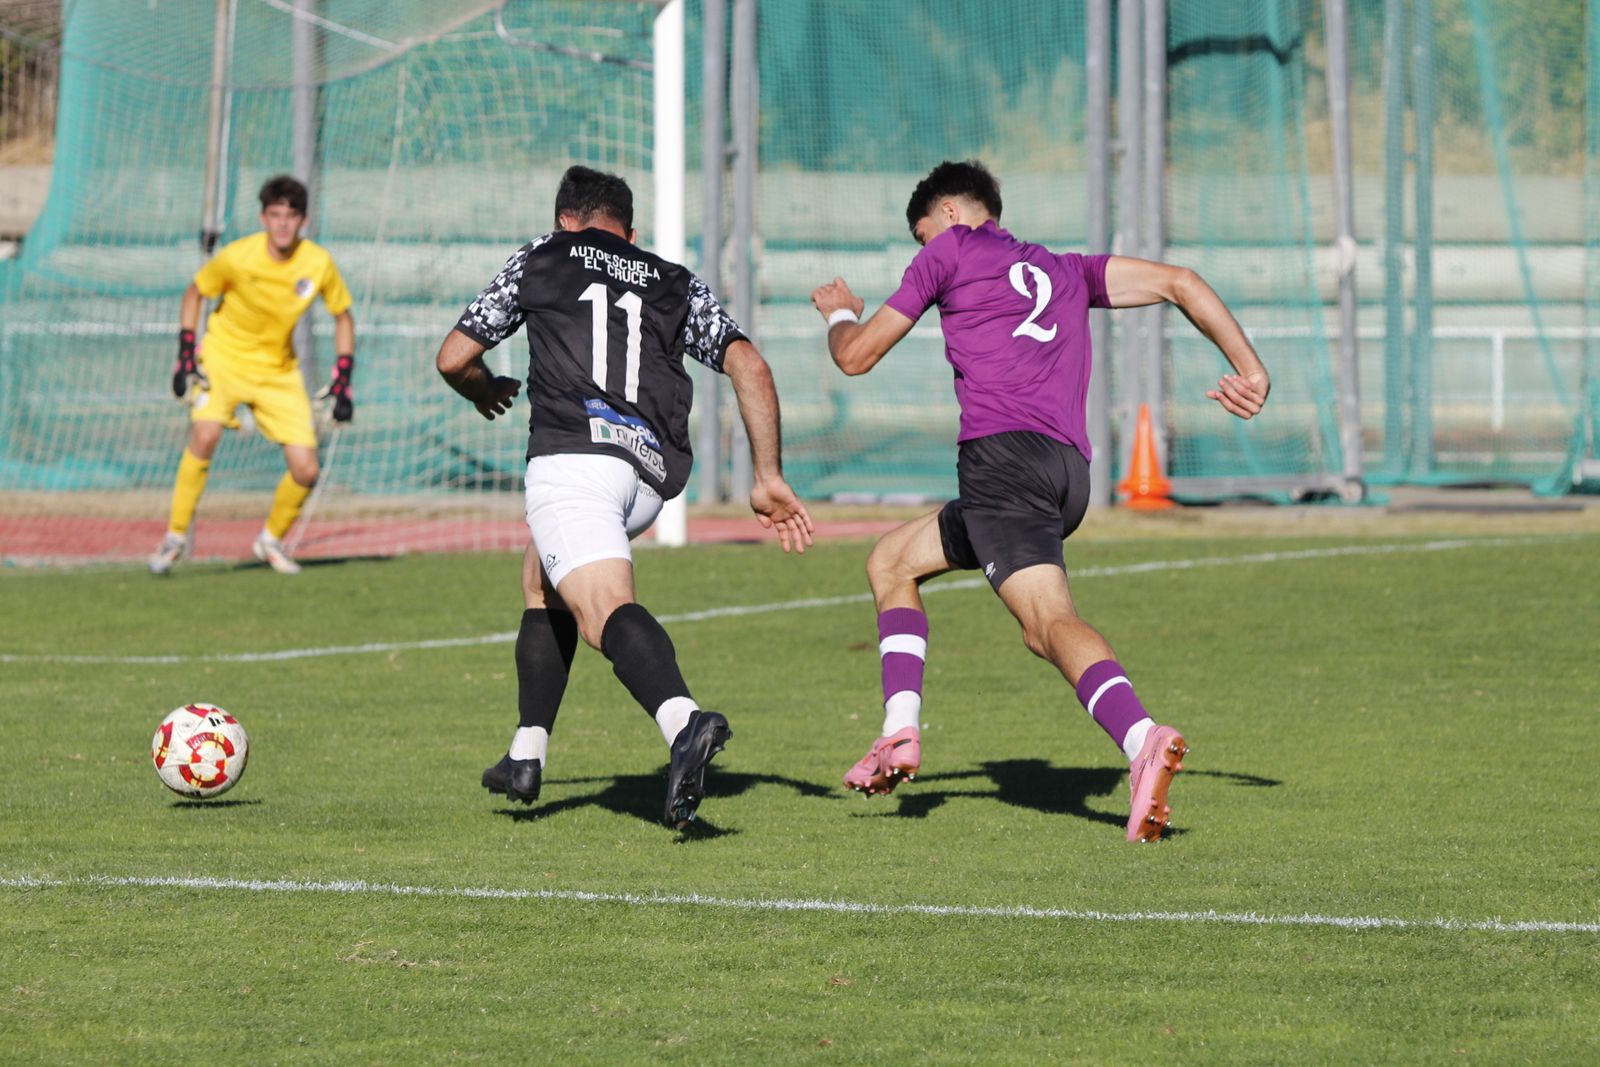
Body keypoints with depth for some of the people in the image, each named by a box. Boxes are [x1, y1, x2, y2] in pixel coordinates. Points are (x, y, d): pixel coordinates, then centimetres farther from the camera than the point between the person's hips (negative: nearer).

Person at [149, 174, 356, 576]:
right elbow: (195, 293, -1)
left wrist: (343, 381, -2)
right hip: (224, 357, -2)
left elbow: (342, 317, 4)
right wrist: (186, 355, -8)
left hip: (278, 370, 3)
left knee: (306, 470, -6)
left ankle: (271, 540, 22)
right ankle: (177, 535, -15)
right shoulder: (237, 257, -18)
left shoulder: (319, 263, -13)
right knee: (205, 435, -29)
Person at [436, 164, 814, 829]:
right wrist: (768, 477, 12)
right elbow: (749, 367, 12)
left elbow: (454, 359, 22)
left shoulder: (540, 258, 20)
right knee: (542, 576, 30)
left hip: (572, 451, -5)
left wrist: (486, 393, 45)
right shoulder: (677, 285, 26)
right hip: (653, 473, 5)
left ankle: (684, 722, -53)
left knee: (606, 609, -24)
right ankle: (527, 757, 31)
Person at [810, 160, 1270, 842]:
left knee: (1049, 622, -22)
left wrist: (839, 314, 41)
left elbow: (856, 356, 18)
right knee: (891, 561, 20)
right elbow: (1178, 283, 22)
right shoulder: (1067, 272, 30)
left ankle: (1142, 740, -43)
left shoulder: (950, 250, 15)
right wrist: (1248, 369, 19)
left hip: (1003, 453, -7)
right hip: (1070, 471, 7)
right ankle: (901, 733, 7)